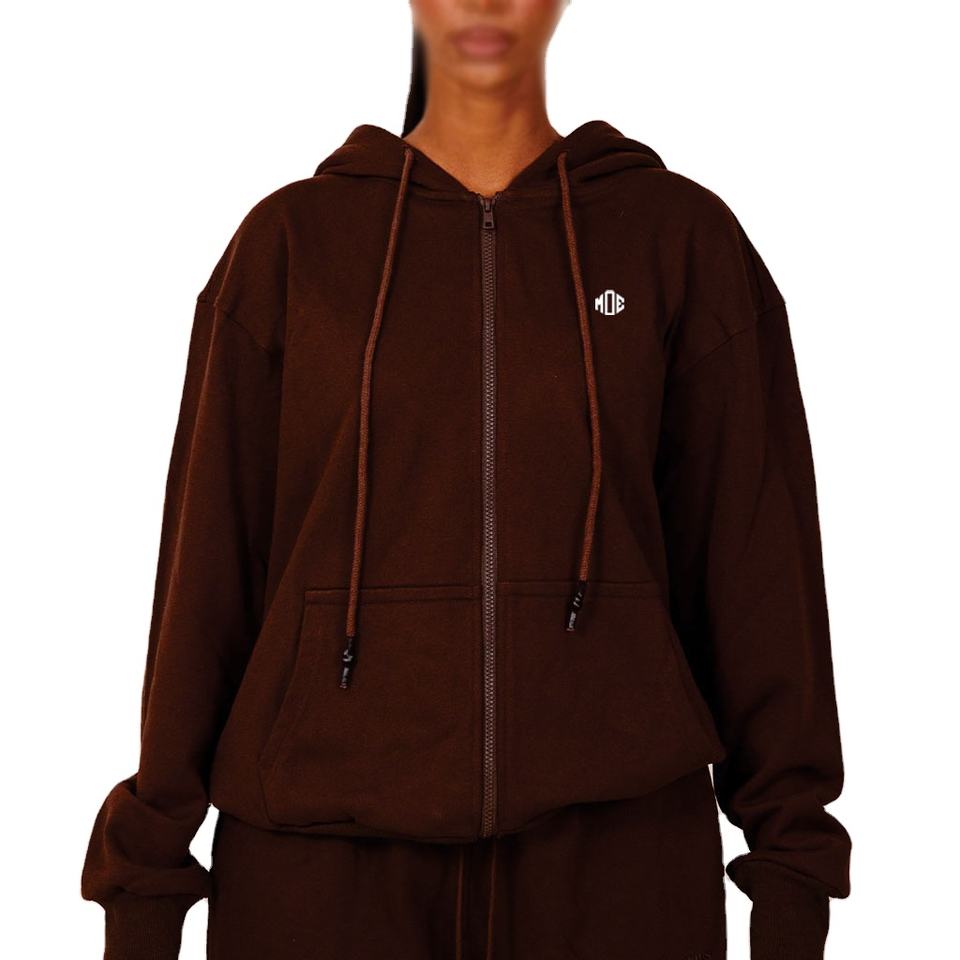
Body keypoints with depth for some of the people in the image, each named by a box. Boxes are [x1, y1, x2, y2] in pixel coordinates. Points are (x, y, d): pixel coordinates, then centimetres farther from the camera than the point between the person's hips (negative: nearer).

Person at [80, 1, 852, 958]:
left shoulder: (684, 238, 3)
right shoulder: (290, 240, 3)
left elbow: (756, 556, 2)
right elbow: (210, 557, 2)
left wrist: (791, 876, 1)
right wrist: (144, 875, 2)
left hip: (609, 838, 1)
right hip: (329, 840, 0)